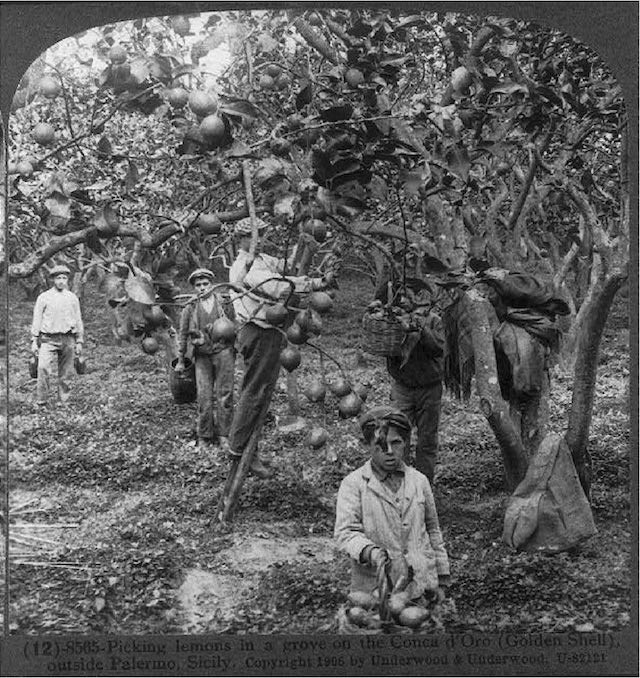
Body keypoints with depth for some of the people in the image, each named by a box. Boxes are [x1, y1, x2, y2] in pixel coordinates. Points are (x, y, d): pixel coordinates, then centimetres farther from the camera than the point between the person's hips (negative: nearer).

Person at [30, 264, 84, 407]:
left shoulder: (72, 298, 12)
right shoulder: (43, 297, 6)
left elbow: (78, 320, 15)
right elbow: (37, 319, 6)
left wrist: (79, 342, 10)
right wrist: (34, 341, 0)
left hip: (68, 339, 2)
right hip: (48, 339, -2)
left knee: (66, 373, 3)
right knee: (43, 368, -17)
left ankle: (65, 403, 12)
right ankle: (41, 402, -11)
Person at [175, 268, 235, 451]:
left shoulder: (225, 303, 4)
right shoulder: (190, 308, 5)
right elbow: (182, 335, 11)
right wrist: (180, 360, 11)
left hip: (223, 351, 0)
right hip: (202, 356, 0)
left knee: (225, 395, 0)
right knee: (204, 398, -2)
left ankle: (223, 435, 8)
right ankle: (204, 437, 9)